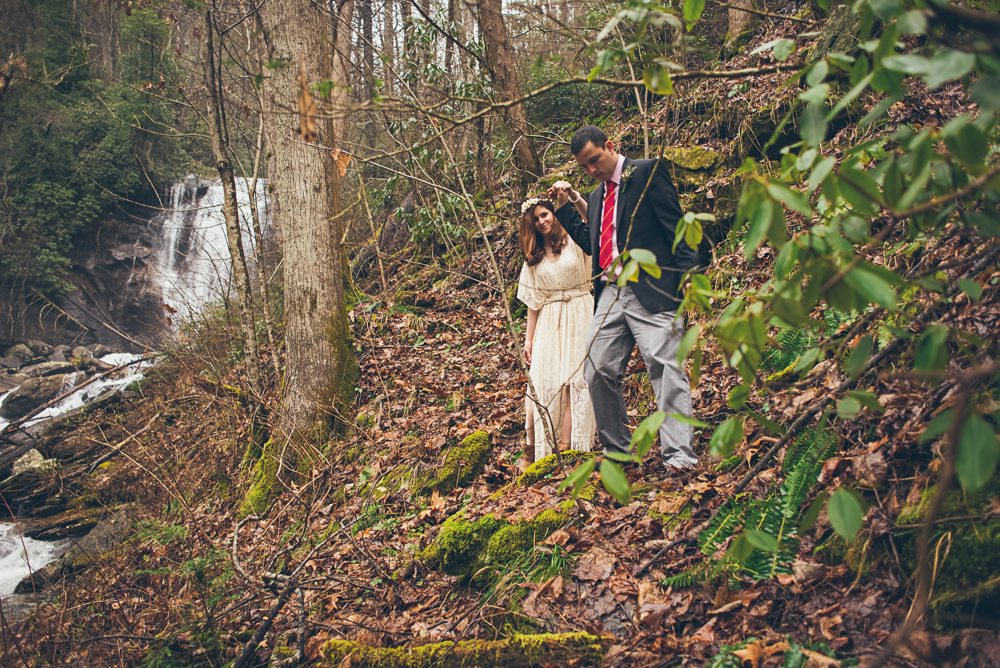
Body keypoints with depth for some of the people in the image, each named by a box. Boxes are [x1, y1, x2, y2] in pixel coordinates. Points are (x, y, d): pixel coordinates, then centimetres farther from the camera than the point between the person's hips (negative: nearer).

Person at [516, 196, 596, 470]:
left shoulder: (575, 240, 4)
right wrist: (528, 339, 11)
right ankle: (533, 450, -4)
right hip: (548, 322, 3)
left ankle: (565, 447, -12)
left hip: (579, 316, -3)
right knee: (542, 381, -7)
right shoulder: (534, 257, 16)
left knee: (574, 379, -11)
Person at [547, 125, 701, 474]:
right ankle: (617, 450, 15)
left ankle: (679, 455, -12)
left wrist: (688, 278, -16)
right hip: (610, 294, 8)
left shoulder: (648, 172, 0)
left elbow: (676, 227, -6)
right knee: (597, 371, 3)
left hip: (650, 291, -7)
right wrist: (567, 206, 17)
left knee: (666, 367, -12)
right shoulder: (596, 197, 23)